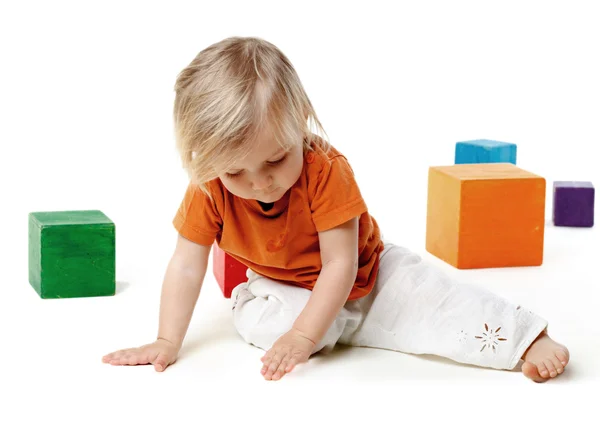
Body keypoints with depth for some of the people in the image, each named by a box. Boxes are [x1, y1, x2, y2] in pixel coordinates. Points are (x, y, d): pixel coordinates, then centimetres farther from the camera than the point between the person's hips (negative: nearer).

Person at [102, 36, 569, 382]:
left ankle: (527, 338, -12)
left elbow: (340, 266, -31)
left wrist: (303, 335, -37)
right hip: (282, 289, 2)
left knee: (427, 293, -20)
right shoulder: (210, 189, -23)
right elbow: (187, 265, -17)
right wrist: (167, 343, -22)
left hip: (364, 277, -2)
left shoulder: (326, 170, -32)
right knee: (251, 315, -30)